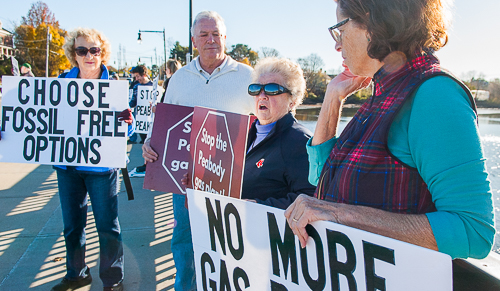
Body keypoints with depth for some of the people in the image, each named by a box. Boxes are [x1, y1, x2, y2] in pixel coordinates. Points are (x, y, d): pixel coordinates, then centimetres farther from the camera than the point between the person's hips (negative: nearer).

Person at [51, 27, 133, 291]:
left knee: (107, 226, 4)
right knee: (72, 224, 17)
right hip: (66, 163, 4)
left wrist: (127, 122, -29)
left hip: (101, 165, -3)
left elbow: (126, 130, -6)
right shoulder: (63, 82, 2)